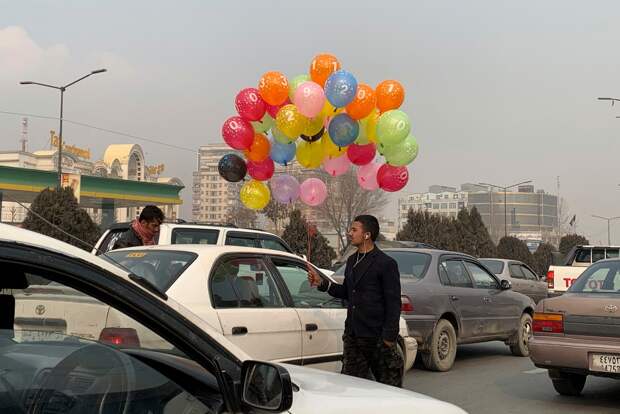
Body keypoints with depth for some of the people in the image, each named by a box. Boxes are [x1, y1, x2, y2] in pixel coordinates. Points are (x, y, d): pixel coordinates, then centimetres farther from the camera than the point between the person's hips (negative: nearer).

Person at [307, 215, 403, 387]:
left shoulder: (386, 264, -10)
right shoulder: (352, 261, 13)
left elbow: (393, 303, -11)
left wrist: (389, 337, -14)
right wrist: (322, 283, 6)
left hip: (377, 337, -7)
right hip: (352, 335, 7)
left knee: (389, 385, 4)